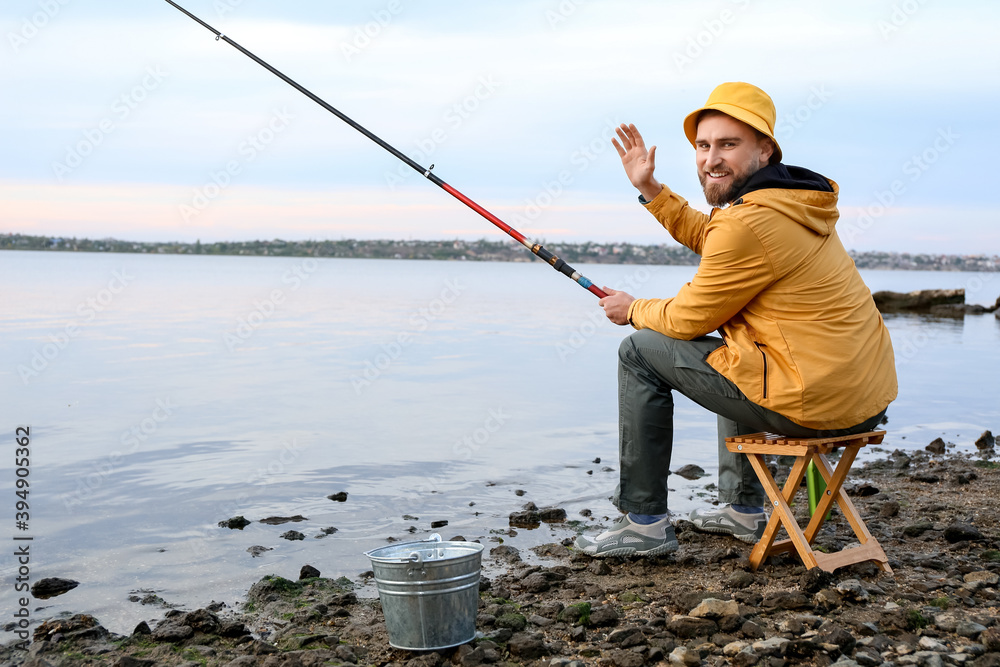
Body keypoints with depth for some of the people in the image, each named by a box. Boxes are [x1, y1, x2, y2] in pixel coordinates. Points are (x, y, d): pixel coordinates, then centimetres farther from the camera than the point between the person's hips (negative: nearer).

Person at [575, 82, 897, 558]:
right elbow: (708, 239, 29)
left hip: (812, 402, -10)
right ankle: (742, 508, 39)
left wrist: (633, 311, 11)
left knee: (640, 351, 0)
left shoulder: (749, 223, -19)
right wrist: (649, 188, 25)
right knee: (731, 350, 37)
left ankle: (644, 522, 8)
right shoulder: (789, 200, 12)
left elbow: (688, 320, -9)